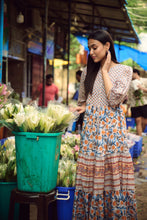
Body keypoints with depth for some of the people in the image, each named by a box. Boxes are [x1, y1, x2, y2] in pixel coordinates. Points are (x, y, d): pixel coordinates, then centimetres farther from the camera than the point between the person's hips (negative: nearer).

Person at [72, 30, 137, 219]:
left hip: (112, 126, -3)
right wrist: (82, 108, -2)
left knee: (112, 171, -4)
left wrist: (105, 71, -7)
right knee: (91, 171, 1)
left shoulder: (123, 70, 1)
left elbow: (115, 99, -12)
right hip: (91, 126, 3)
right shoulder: (88, 71, 11)